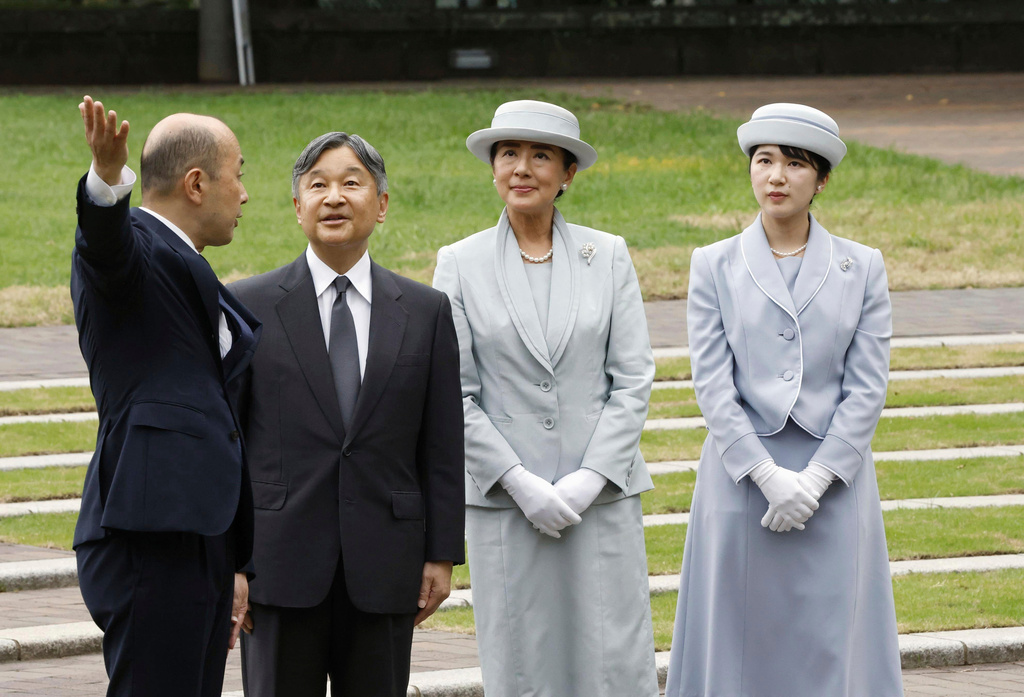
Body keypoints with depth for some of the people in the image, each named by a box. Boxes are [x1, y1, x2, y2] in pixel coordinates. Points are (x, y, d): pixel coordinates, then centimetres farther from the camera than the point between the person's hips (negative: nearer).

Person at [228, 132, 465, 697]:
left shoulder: (426, 311, 7)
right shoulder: (249, 307, 3)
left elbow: (443, 447, 8)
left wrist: (443, 555, 3)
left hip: (383, 572, 2)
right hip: (281, 564, -2)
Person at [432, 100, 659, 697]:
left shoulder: (608, 257, 6)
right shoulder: (460, 264, 3)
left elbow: (633, 380, 3)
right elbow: (454, 395, -1)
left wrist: (590, 479, -8)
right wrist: (520, 483, -10)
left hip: (603, 495, 1)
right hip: (503, 501, -1)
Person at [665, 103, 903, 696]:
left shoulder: (862, 268, 5)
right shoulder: (715, 266, 5)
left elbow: (867, 388, 1)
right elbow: (713, 386, -2)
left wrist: (814, 481, -10)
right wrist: (769, 478, -13)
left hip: (834, 483, 0)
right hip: (742, 480, 0)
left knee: (831, 645, -1)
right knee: (743, 642, 0)